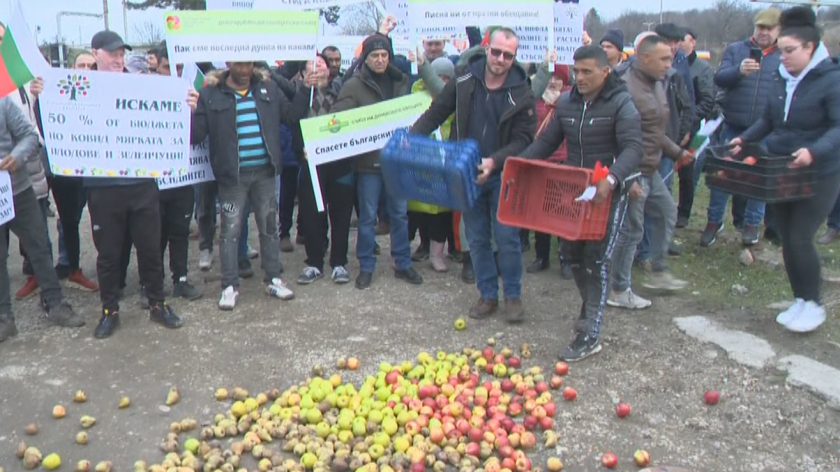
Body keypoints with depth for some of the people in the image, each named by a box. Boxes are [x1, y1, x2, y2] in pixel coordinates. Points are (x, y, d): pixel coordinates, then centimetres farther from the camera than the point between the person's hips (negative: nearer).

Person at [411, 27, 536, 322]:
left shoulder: (522, 94, -7)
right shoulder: (465, 81, 0)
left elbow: (522, 140, -9)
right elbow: (436, 112, 5)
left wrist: (495, 161, -24)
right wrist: (412, 137, -8)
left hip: (503, 176, -2)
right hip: (468, 174, 3)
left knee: (507, 237, -2)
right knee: (477, 239, 9)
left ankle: (513, 296, 16)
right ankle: (488, 295, 23)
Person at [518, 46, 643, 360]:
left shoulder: (621, 104, -11)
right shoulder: (566, 103, 7)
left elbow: (633, 148, -23)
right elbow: (546, 142, 12)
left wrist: (612, 178, -41)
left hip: (609, 193, -6)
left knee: (596, 258, -8)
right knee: (571, 253, 12)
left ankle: (590, 335, -1)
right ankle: (591, 306, 39)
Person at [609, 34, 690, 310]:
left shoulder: (656, 85, 11)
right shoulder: (626, 89, -21)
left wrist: (677, 152, 23)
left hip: (651, 171, 10)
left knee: (666, 212, 21)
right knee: (631, 230, -2)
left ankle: (658, 272, 36)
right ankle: (619, 291, 12)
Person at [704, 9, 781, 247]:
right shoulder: (735, 49, 4)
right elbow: (719, 78, -7)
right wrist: (738, 71, -27)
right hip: (733, 127, 0)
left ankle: (752, 224, 20)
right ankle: (714, 221, 17)